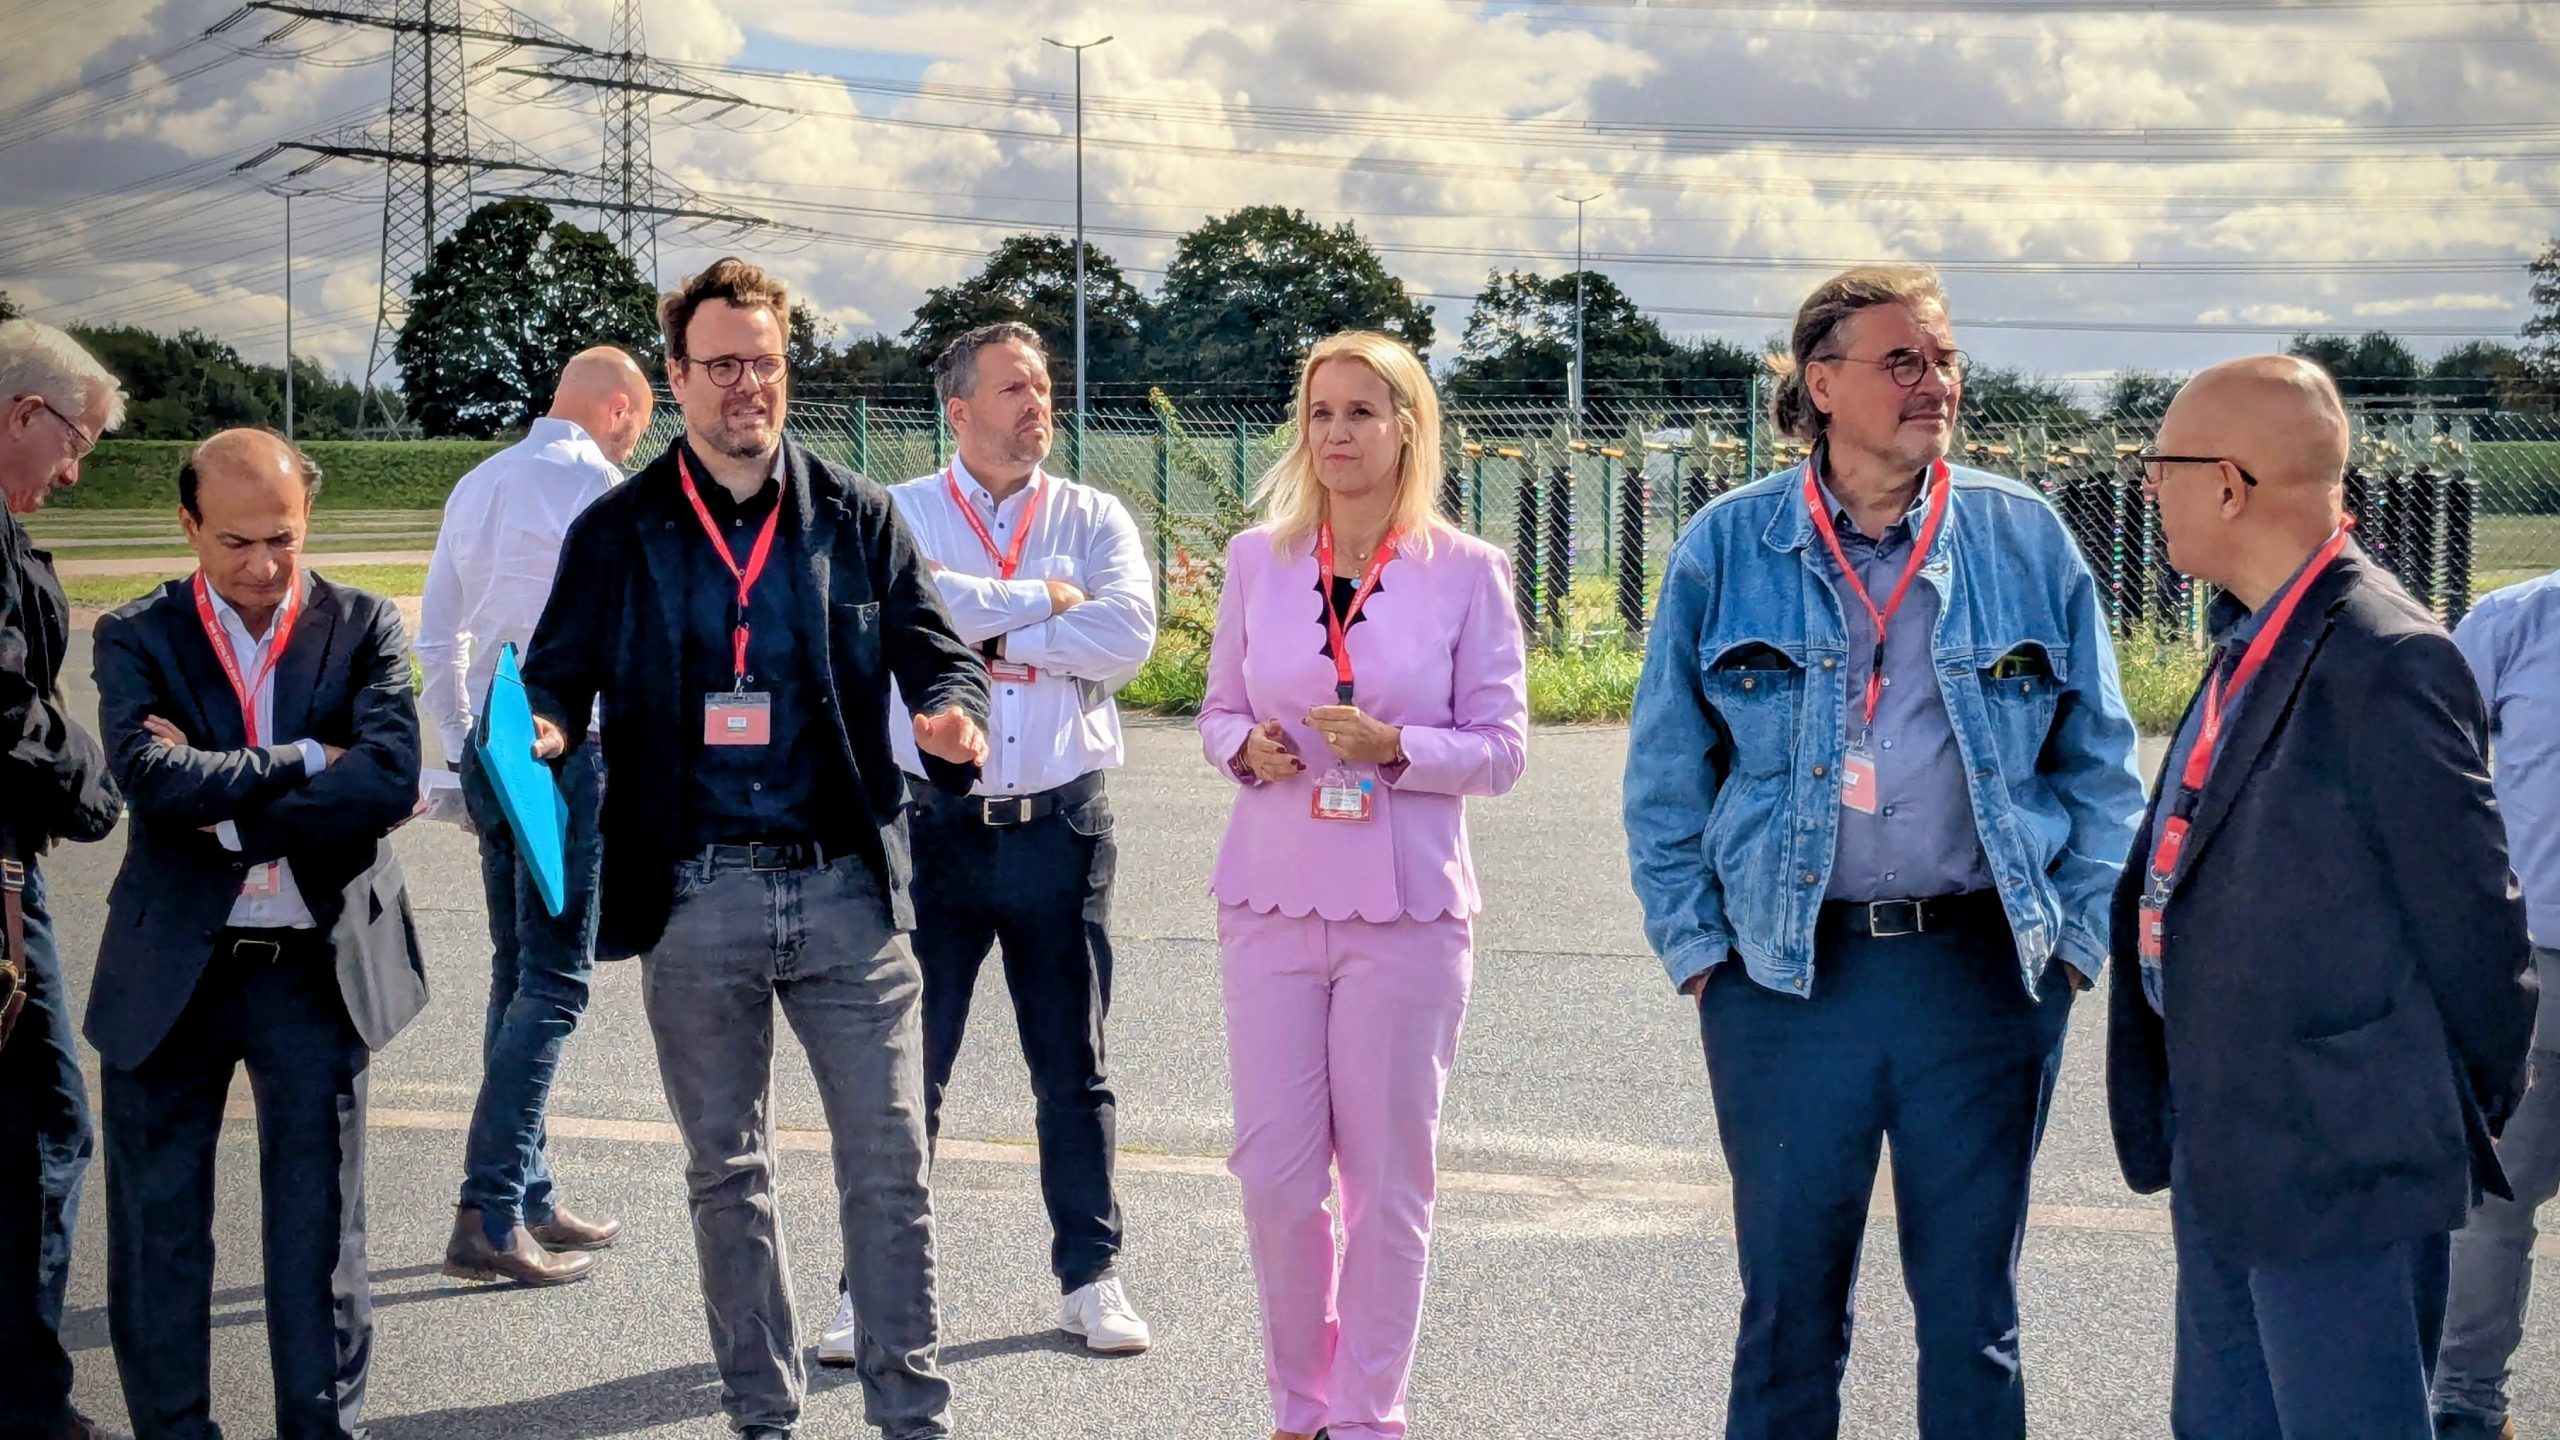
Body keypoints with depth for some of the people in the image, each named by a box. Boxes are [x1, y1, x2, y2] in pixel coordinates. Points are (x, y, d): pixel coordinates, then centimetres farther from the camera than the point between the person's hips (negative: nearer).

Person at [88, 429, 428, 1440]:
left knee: (319, 1226, 6)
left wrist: (226, 808, -16)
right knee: (157, 1230, 8)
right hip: (170, 969, 0)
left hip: (318, 967, 0)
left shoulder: (363, 628, 0)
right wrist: (310, 761, -17)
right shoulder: (137, 638, 0)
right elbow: (152, 779, -18)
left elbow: (391, 779, -16)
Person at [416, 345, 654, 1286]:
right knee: (552, 985, -7)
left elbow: (437, 638, 19)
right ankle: (489, 1217, -10)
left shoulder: (478, 485, 16)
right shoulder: (594, 482, -9)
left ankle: (528, 1200, 20)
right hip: (568, 749, -8)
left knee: (516, 977, 15)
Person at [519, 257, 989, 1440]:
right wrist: (542, 733, -18)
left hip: (844, 885, 0)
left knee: (888, 1163, 1)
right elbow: (558, 675, 5)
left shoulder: (856, 518, 6)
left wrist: (950, 713, -18)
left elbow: (937, 650, 5)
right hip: (695, 897, 1)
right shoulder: (618, 532, 5)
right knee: (726, 1171, 11)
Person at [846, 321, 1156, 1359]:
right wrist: (1041, 600, -10)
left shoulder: (1095, 520, 7)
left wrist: (984, 635, -10)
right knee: (906, 1062, 1)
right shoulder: (898, 515, 4)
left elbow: (1127, 634, -11)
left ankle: (1091, 1278, 20)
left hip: (1060, 826, 2)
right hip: (935, 824, -1)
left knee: (1073, 1067, 9)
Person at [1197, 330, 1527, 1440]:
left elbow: (1500, 747, -1)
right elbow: (1219, 709, 14)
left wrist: (1396, 747, -18)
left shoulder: (1467, 573, -2)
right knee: (1274, 1171, 1)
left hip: (1408, 910, -2)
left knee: (1388, 1173, 3)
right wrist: (1246, 748, -8)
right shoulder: (1257, 558, 6)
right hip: (1272, 897, 2)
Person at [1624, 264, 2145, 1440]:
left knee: (1971, 1311, 9)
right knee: (1789, 1309, 7)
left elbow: (2100, 763, 9)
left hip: (1985, 975, 1)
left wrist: (2073, 938, 2)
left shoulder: (2024, 537, 5)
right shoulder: (1728, 547, 2)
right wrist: (1696, 947, 0)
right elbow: (1663, 771, 6)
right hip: (1785, 978, -1)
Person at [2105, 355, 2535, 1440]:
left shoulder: (2386, 659, -19)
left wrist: (2471, 1120, -4)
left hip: (2337, 1167, -10)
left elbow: (2465, 909, -15)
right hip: (2222, 1153, 10)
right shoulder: (2248, 646, 11)